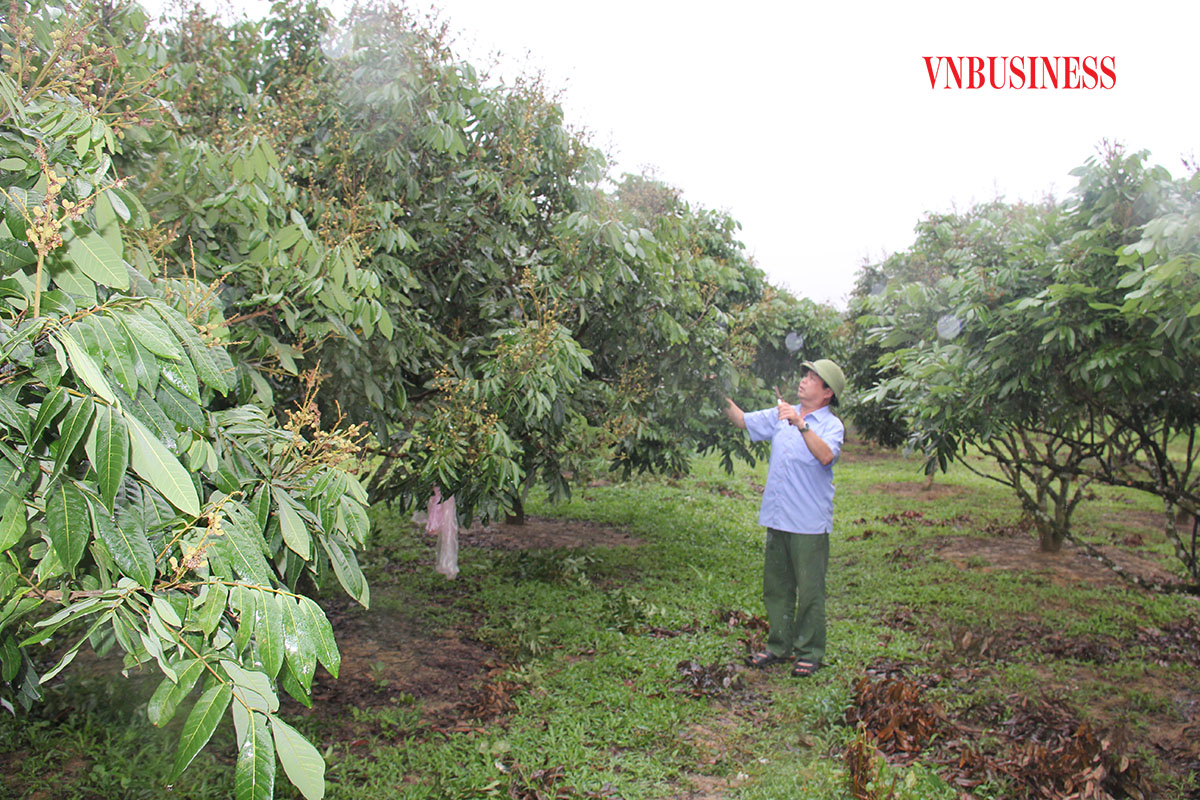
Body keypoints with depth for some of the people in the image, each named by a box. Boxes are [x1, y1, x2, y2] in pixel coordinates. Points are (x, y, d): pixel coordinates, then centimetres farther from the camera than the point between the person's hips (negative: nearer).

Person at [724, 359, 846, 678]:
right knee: (775, 586, 14)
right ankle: (779, 646, 28)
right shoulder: (782, 415, 12)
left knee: (810, 589, 3)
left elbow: (826, 455, -27)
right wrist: (724, 398, 6)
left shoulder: (831, 425, -7)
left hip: (810, 523, -6)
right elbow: (742, 420, 19)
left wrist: (800, 424, -34)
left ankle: (809, 652, 16)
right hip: (777, 518, 6)